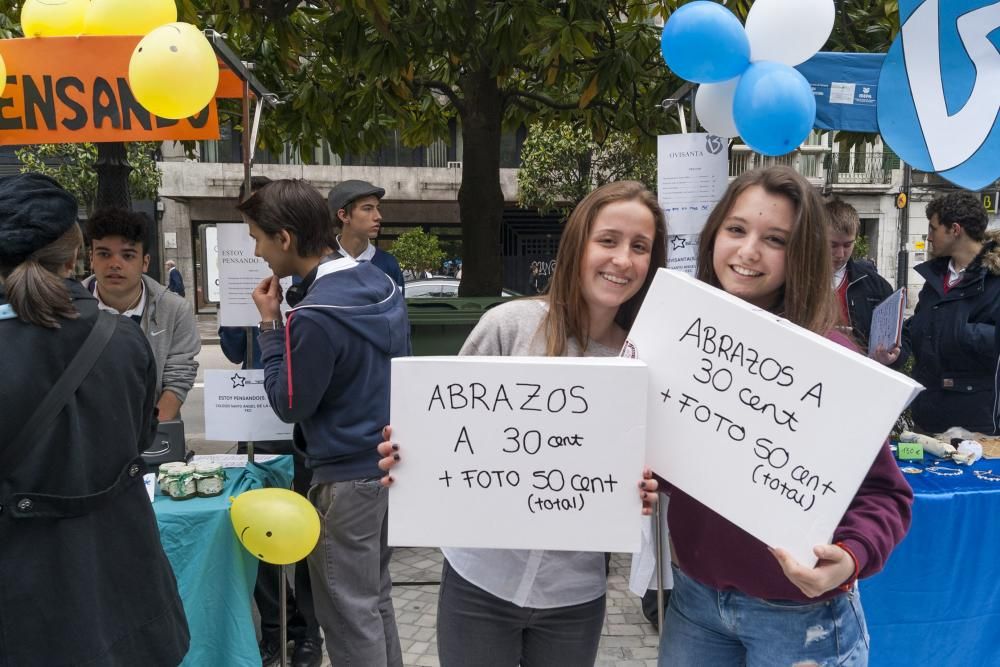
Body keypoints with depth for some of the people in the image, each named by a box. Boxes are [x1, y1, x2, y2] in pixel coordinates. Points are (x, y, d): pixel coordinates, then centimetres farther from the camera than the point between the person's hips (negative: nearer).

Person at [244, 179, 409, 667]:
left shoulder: (314, 315, -24)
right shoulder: (380, 282, 3)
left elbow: (289, 406, -13)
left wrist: (269, 324, -10)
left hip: (347, 476, -9)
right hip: (390, 460, 9)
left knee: (348, 611, 7)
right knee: (375, 595, 23)